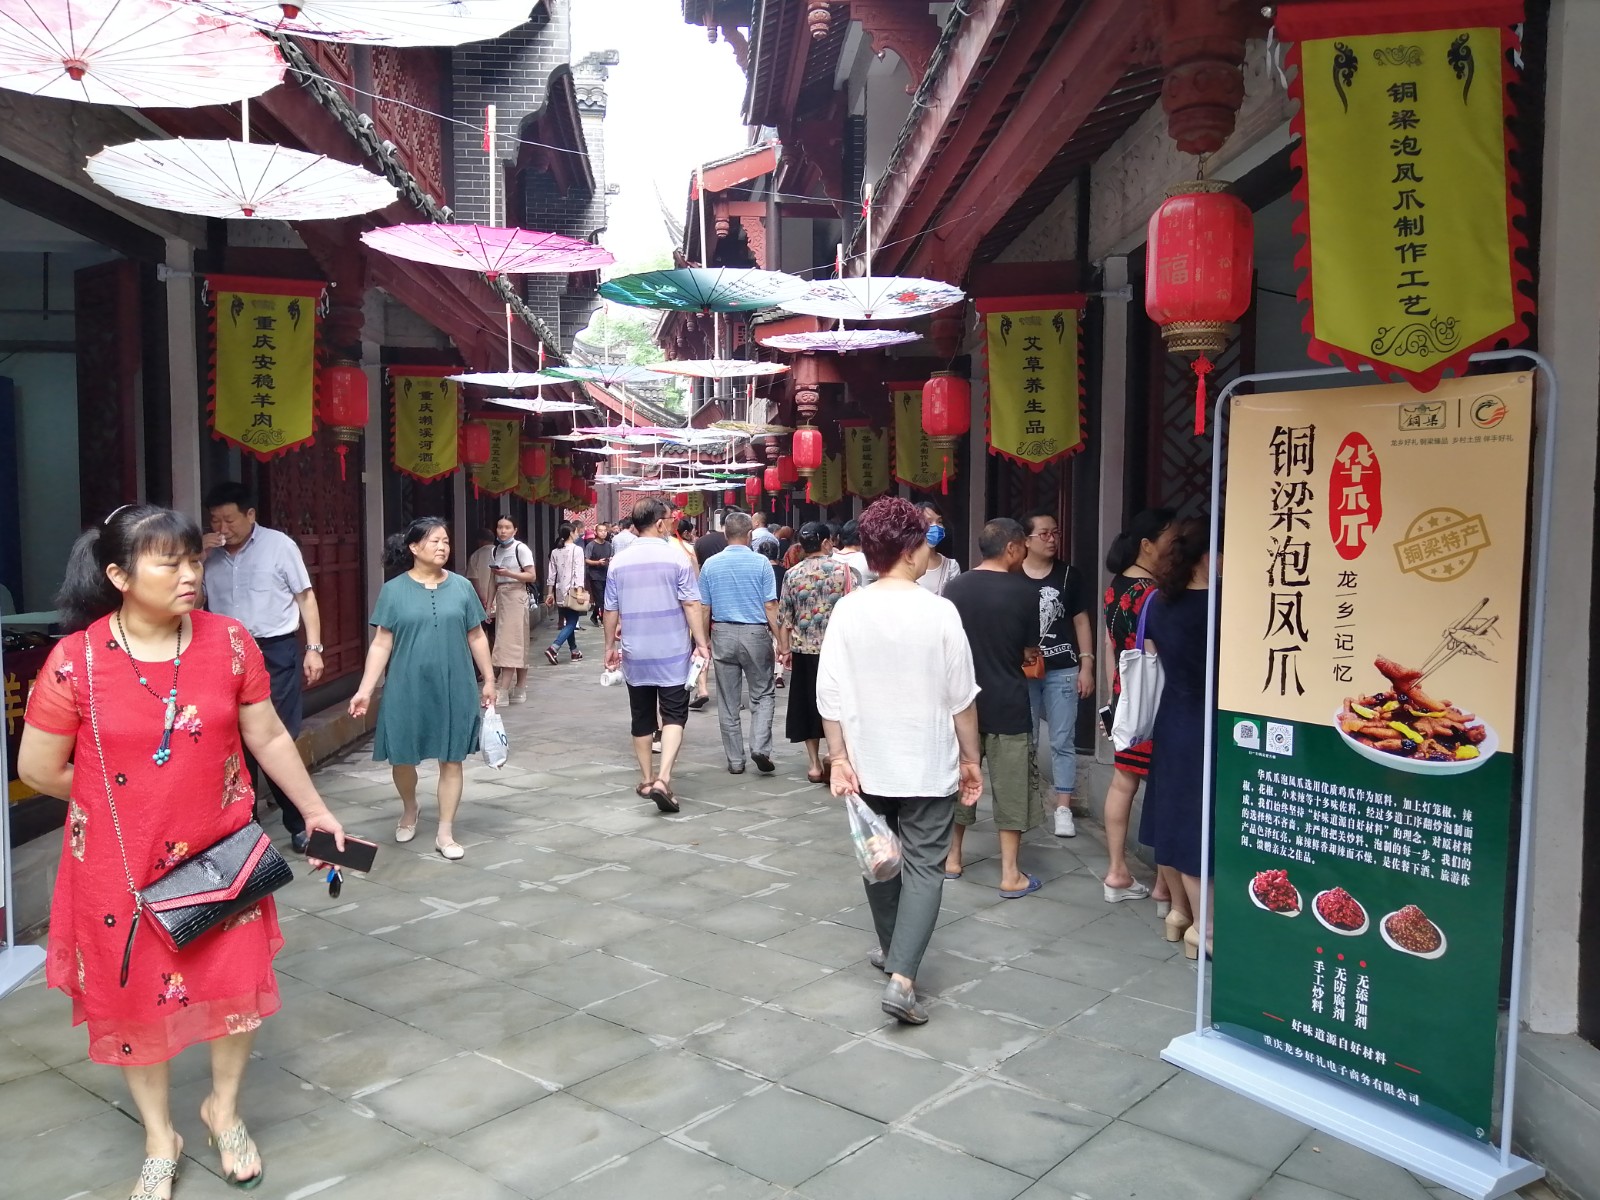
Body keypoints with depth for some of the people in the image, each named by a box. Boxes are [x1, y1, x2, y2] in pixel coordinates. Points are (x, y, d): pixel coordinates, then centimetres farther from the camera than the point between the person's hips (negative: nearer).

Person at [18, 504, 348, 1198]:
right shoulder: (76, 660, -14)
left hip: (221, 854, 2)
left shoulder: (230, 642, -8)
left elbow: (268, 737, 2)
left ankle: (224, 1108, 39)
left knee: (237, 982, 11)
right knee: (135, 997, 13)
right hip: (121, 866, -1)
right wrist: (125, 798, 2)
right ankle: (159, 1140, 37)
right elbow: (38, 771, -5)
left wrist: (313, 809, 4)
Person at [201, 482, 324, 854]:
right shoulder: (209, 554, 8)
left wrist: (314, 648, -7)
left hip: (276, 652, -4)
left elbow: (305, 597, -1)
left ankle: (299, 822, 10)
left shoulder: (279, 545, -2)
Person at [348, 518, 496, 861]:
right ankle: (409, 810, 39)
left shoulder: (461, 587, 2)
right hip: (407, 688, -1)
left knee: (451, 759, 5)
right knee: (401, 757, 8)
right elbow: (381, 644, -2)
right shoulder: (394, 590, -2)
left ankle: (445, 832, 16)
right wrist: (365, 689, -7)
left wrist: (488, 679, 7)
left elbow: (476, 637, 8)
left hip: (454, 688, 1)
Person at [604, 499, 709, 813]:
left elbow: (611, 610, 7)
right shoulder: (675, 558, -9)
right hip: (671, 652, -3)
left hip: (634, 654, 3)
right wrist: (701, 643, -6)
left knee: (642, 717, 14)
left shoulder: (619, 562, 1)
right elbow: (691, 605, -11)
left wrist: (610, 646, 17)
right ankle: (663, 779, -16)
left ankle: (646, 780, 24)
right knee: (673, 715, 0)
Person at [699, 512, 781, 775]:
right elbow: (770, 607, -9)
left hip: (722, 634, 2)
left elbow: (704, 608, 5)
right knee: (762, 695, 11)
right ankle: (760, 748, -6)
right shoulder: (761, 562, -6)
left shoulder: (711, 564, 1)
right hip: (755, 634, -2)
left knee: (727, 702, 10)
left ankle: (735, 760, 14)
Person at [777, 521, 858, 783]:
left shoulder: (791, 575, 2)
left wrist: (785, 648, 12)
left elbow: (784, 617, 4)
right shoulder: (843, 570, -6)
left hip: (804, 651, 3)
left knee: (808, 705, 12)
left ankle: (814, 764, 15)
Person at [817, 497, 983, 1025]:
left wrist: (839, 757, 1)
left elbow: (830, 694, -7)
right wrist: (971, 758, 4)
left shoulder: (847, 610, -7)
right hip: (927, 765, -3)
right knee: (924, 866, 3)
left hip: (868, 763, 3)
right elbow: (962, 697, -7)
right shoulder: (938, 612, -12)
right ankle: (902, 977, -8)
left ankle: (891, 949, 38)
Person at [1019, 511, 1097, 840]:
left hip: (1062, 670, 1)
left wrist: (1086, 666, 2)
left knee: (1063, 741, 2)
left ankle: (1063, 808, 8)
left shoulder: (1070, 575, 4)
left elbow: (1081, 621, 8)